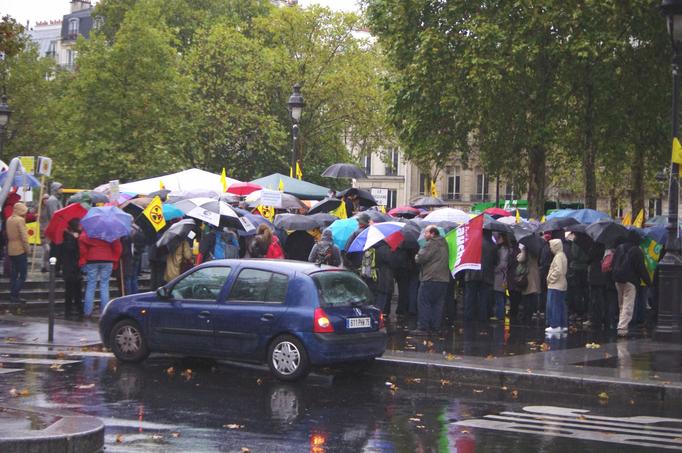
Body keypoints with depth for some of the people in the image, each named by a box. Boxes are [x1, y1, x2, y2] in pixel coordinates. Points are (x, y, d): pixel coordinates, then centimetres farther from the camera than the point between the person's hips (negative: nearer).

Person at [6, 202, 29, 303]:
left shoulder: (9, 219, 9)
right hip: (20, 250, -8)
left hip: (11, 250, 8)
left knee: (13, 274, 13)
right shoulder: (20, 220, -15)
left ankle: (12, 295, 15)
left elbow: (8, 234, 9)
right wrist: (27, 249, -7)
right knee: (22, 275, -3)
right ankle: (15, 295, -9)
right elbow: (24, 236, -18)